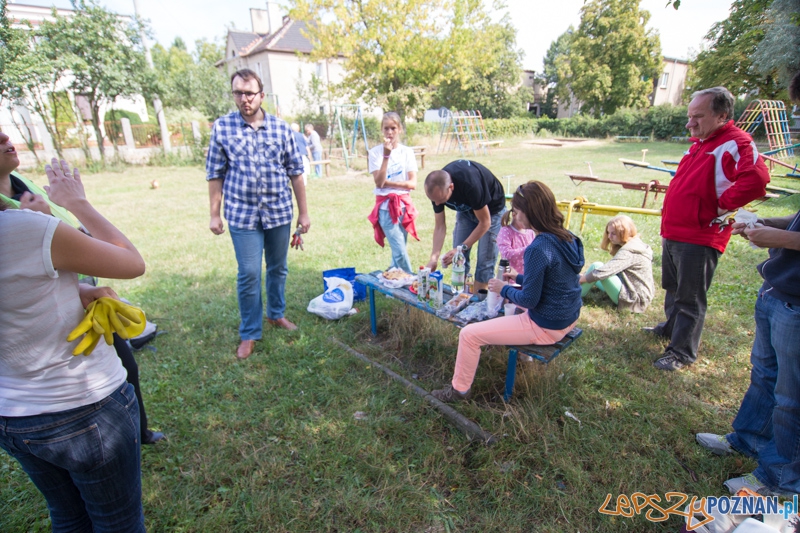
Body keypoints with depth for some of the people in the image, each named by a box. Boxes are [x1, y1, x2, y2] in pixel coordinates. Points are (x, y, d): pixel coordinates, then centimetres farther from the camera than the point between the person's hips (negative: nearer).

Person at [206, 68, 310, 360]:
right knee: (249, 274, -1)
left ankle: (277, 313, 37)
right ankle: (249, 333, 15)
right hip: (242, 214, -2)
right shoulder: (222, 127, -1)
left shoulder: (281, 128, 2)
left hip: (279, 212, 2)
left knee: (278, 268, 14)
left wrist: (303, 212, 3)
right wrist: (214, 214, 2)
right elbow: (215, 174, 3)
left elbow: (295, 172, 4)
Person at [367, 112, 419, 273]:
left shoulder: (407, 152, 5)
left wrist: (388, 182, -12)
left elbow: (413, 183, -3)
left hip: (404, 205, 3)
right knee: (400, 251, -12)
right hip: (385, 206, -3)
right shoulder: (376, 151, -2)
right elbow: (379, 182, -14)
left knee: (398, 251, 10)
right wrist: (386, 155, -20)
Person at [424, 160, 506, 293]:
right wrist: (434, 258, -23)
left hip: (491, 209, -5)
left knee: (485, 261, -7)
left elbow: (485, 223, -27)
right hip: (466, 209, 5)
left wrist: (461, 248, -28)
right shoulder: (437, 189, -23)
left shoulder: (471, 185, -41)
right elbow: (440, 226, -14)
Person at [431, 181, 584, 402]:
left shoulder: (538, 249, -28)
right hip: (568, 318, 9)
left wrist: (504, 289, -5)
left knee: (469, 334, -6)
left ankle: (459, 389, 14)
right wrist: (520, 279, 14)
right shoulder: (566, 237, -1)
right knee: (511, 298, 36)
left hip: (546, 327, -9)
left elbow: (529, 300, -22)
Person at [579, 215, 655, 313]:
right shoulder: (634, 244, 10)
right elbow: (610, 268, 12)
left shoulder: (629, 251, -20)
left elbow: (603, 272, -26)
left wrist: (582, 278, -12)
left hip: (634, 299, -10)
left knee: (596, 266, -15)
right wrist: (586, 275, 7)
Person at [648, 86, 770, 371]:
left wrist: (721, 207, -21)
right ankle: (671, 328, 42)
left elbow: (756, 178, -30)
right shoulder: (698, 143, 14)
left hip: (699, 238, -9)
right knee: (673, 288, 23)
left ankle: (682, 352, 14)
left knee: (690, 297, 2)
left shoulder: (736, 143, -15)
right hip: (672, 232, 9)